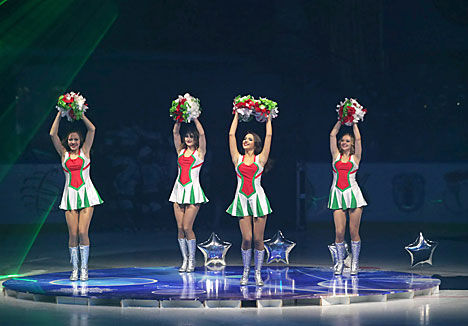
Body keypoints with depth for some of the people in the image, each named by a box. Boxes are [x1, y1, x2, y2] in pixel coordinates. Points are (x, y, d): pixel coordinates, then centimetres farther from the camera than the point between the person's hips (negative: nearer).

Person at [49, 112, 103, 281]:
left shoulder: (85, 151, 7)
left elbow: (92, 129, -1)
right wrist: (60, 114, 3)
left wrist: (80, 114, 0)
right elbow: (53, 134, 4)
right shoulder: (64, 154, 10)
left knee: (83, 232, -9)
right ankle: (74, 268, 5)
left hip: (86, 194, -2)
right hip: (70, 196, 2)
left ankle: (84, 268, -1)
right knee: (73, 234, -3)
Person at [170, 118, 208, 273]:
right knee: (180, 228, 3)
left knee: (187, 227, -8)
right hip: (179, 190, 5)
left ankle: (192, 260, 4)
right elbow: (175, 132, 8)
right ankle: (185, 260, 10)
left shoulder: (199, 152, 2)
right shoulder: (181, 151, 13)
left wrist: (194, 118, -6)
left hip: (193, 191, -5)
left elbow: (202, 134, -9)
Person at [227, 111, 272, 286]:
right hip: (242, 199, 1)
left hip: (258, 198, -1)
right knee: (246, 239, -4)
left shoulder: (260, 158, 7)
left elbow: (269, 136, 7)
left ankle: (258, 272, 9)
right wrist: (236, 115, 17)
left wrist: (268, 119, 16)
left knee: (258, 239, -1)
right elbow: (231, 135, 12)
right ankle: (246, 272, 11)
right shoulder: (238, 159, 11)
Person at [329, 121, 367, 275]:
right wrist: (341, 120, 13)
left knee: (354, 231, -1)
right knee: (339, 232, -4)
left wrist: (353, 123, 10)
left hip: (353, 194, -1)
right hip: (337, 194, 1)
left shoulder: (355, 157, 9)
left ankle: (355, 261, 11)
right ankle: (340, 261, 12)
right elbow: (332, 135, 10)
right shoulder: (336, 155, 13)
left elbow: (358, 139, 1)